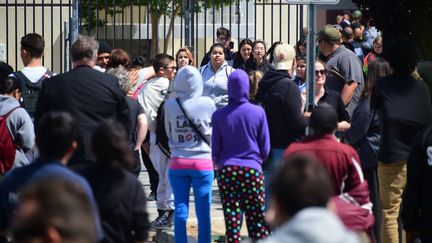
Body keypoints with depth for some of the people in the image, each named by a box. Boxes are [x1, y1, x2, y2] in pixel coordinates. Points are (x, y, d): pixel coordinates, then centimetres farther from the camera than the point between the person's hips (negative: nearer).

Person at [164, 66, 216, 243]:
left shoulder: (170, 105, -6)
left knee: (180, 210, 6)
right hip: (203, 162, -1)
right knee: (203, 212, 4)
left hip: (178, 162, 1)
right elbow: (215, 133, 2)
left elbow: (168, 132, 8)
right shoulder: (207, 104, -9)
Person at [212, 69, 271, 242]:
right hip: (252, 169, -1)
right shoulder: (258, 112, -5)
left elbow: (215, 149, 4)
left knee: (231, 216, 4)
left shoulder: (219, 115, -3)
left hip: (226, 170, 1)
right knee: (257, 217, 3)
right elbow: (265, 148, 2)